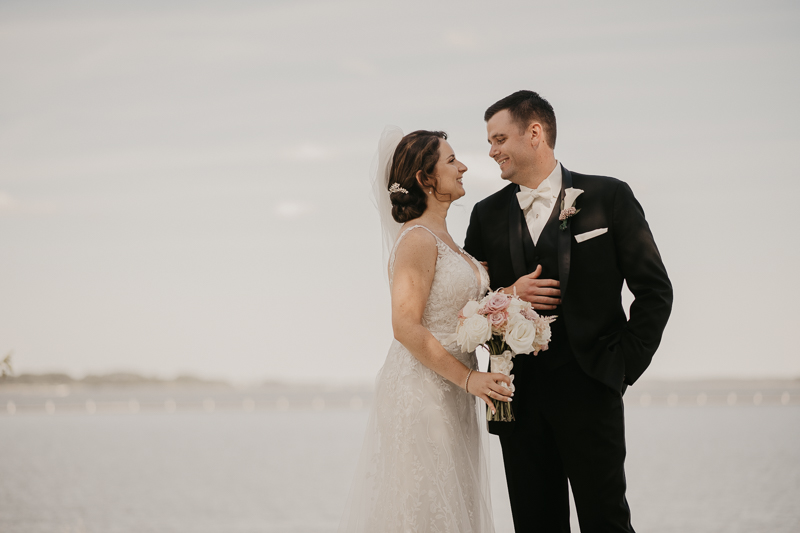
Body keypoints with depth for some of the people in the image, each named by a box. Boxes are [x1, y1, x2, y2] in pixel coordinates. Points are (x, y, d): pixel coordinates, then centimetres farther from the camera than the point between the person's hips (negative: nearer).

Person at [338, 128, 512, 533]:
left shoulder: (442, 238, 14)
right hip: (421, 393, -9)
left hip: (449, 395, 9)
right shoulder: (418, 239, -14)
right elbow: (406, 327, -21)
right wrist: (468, 378, -20)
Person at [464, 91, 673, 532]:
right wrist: (508, 296, -6)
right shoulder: (487, 214, 12)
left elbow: (654, 289, 2)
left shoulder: (608, 197, 1)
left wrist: (625, 365, -4)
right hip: (520, 393, 3)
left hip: (588, 391, -3)